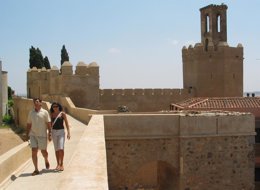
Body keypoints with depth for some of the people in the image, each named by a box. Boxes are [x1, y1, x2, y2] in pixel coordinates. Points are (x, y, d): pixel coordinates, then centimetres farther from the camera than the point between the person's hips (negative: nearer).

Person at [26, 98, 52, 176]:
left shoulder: (45, 112, -2)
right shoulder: (31, 112, 9)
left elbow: (48, 124, -2)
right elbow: (29, 124, 15)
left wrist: (50, 134, -8)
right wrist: (27, 134, 11)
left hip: (42, 135, -2)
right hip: (33, 135, 3)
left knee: (43, 151, 8)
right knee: (34, 152, -6)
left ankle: (46, 161, 40)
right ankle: (36, 169, 1)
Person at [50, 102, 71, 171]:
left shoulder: (62, 113, -4)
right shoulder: (51, 114, 5)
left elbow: (66, 123, -4)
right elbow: (50, 124, 12)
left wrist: (68, 132, -10)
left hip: (61, 132, -3)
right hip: (54, 132, 3)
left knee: (61, 148, -13)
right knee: (56, 149, 6)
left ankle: (61, 164, -3)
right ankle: (58, 164, 14)